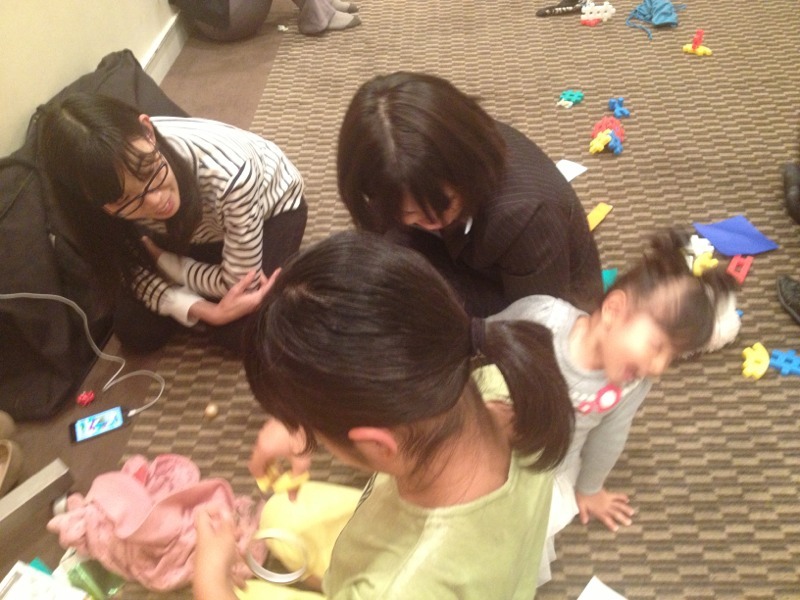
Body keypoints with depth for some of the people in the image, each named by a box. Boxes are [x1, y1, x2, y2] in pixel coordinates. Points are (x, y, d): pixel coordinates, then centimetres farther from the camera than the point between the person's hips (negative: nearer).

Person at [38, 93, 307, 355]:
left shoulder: (228, 173, -44)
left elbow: (240, 283, -29)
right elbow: (134, 269, -16)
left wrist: (161, 258, -19)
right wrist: (207, 311, -30)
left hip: (273, 209, -2)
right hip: (195, 227, 3)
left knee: (238, 333, -17)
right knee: (135, 332, -8)